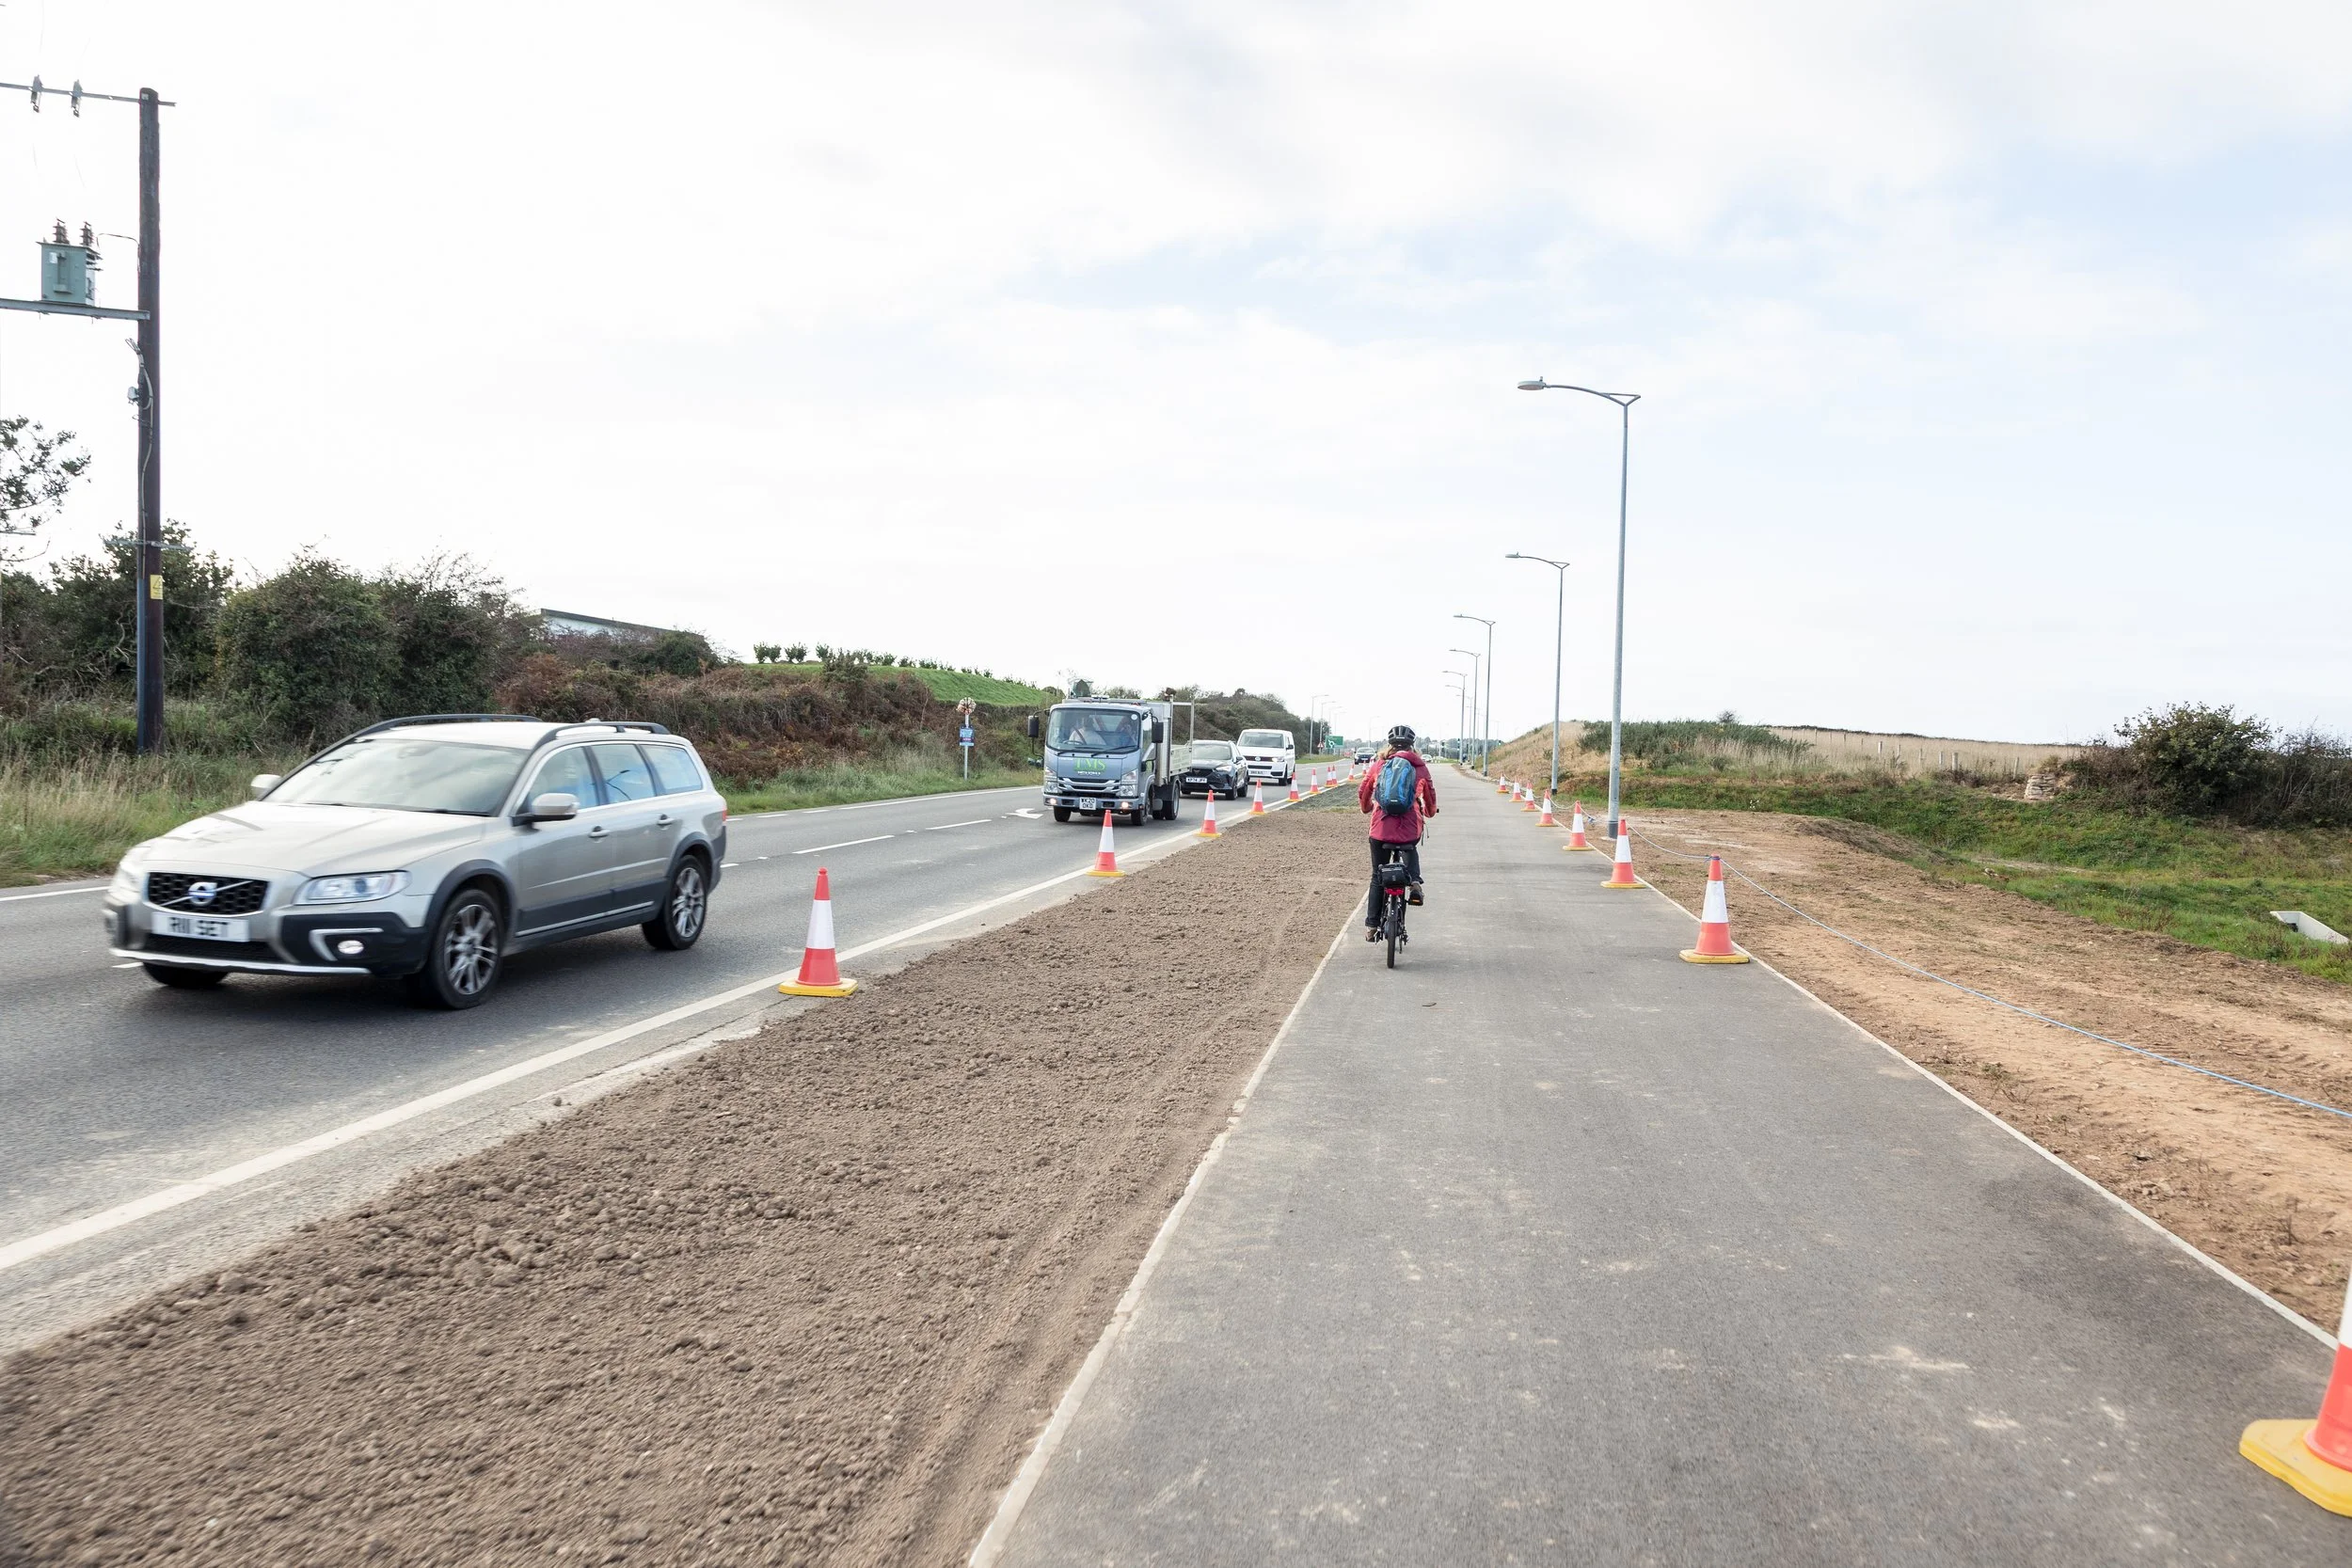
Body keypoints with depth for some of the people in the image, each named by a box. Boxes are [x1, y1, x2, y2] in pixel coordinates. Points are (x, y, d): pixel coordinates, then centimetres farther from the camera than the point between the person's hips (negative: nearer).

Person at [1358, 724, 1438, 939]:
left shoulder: (1379, 764, 8)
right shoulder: (1420, 766, 6)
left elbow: (1362, 792, 17)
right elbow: (1430, 797, 12)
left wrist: (1367, 808, 38)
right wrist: (1429, 812, 35)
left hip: (1381, 827, 0)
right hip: (1410, 829, 0)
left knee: (1377, 877, 15)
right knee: (1411, 849, 36)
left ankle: (1371, 926, 15)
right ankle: (1415, 882, 9)